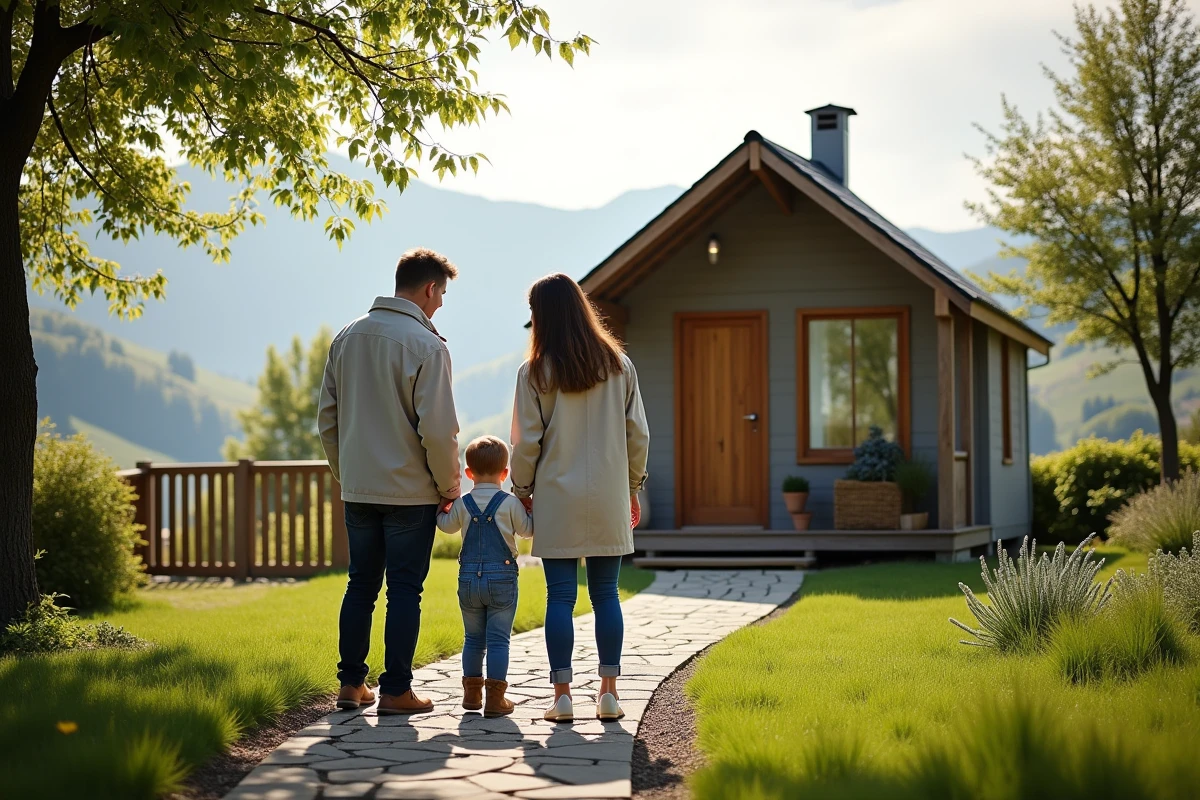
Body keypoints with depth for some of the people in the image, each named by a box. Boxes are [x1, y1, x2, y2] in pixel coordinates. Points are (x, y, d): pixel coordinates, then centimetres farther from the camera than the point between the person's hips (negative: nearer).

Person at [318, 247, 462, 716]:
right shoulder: (426, 346, -13)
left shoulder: (347, 338, 7)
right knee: (404, 589, 1)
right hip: (409, 492, -6)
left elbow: (327, 418, 11)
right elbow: (437, 429, -17)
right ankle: (396, 691, 4)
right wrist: (449, 485, -3)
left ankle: (351, 684, 17)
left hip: (358, 489, 6)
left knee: (361, 585, 14)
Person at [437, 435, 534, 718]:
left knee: (473, 638, 15)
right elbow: (527, 529, -1)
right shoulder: (510, 503, -8)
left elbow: (448, 525, 14)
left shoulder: (462, 504, 0)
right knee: (499, 639, -1)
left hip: (469, 578, 3)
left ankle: (472, 693, 19)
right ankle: (495, 698, -5)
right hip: (502, 578, -3)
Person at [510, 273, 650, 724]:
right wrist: (633, 487, 16)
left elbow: (526, 443, -3)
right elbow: (638, 434, 5)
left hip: (557, 501, -2)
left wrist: (522, 491, 11)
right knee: (605, 594, 8)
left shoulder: (536, 373, -6)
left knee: (560, 596, 2)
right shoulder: (619, 365, 3)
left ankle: (562, 695, 2)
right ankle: (609, 692, 8)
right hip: (609, 500, 2)